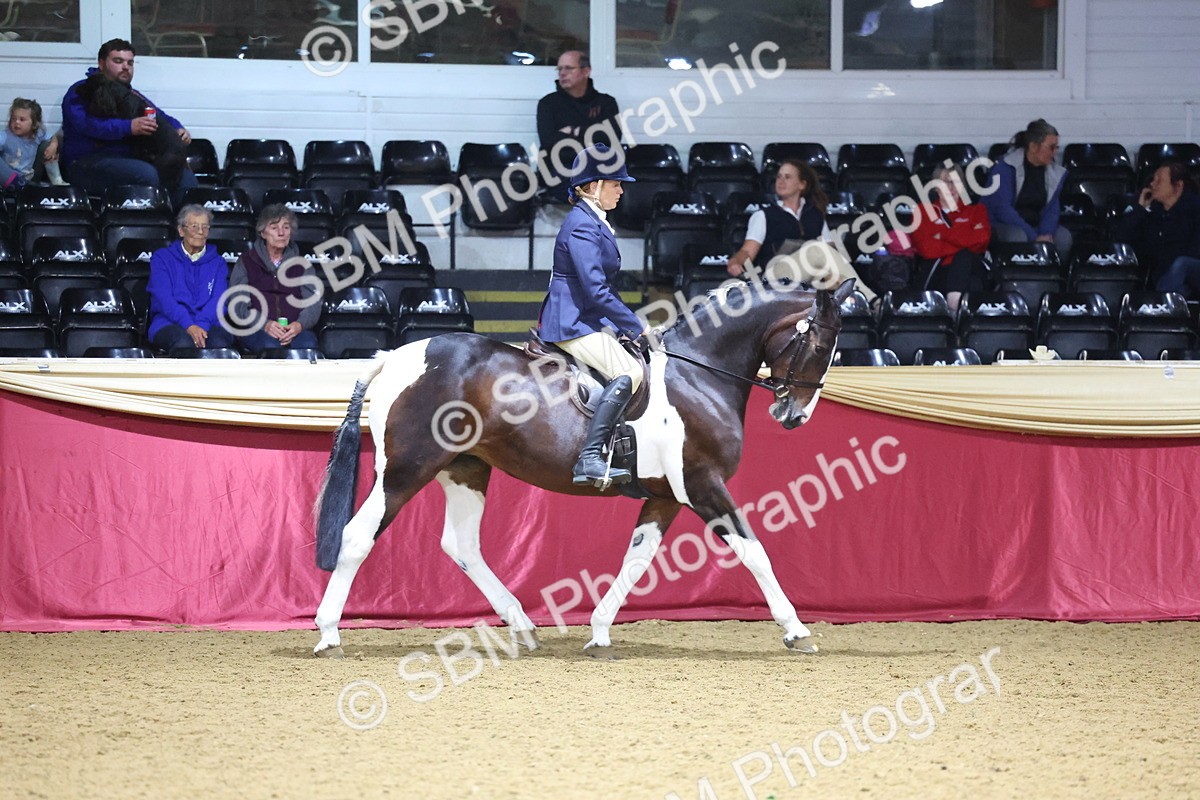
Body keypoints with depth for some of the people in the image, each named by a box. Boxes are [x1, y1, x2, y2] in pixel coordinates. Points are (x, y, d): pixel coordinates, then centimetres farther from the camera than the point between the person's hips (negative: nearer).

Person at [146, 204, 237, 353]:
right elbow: (163, 298, -1)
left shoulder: (217, 262, 20)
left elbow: (219, 300, 5)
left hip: (209, 323, 1)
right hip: (170, 323, -1)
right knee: (184, 343, -39)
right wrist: (188, 325, -19)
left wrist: (202, 325, -18)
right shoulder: (162, 258, 14)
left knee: (219, 343, -37)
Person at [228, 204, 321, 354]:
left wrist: (299, 325, -15)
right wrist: (264, 324, -17)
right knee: (270, 345, -38)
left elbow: (313, 303, 8)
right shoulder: (246, 262, 12)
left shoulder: (302, 264, 19)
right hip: (255, 330, -2)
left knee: (307, 344, -33)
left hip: (293, 329, 2)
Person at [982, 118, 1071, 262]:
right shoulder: (1006, 168, -12)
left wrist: (1046, 234, -20)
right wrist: (1034, 237, -27)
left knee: (1063, 236, -22)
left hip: (1033, 226, 5)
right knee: (1018, 236, -38)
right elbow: (1003, 209, -20)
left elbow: (1051, 210, 4)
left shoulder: (1056, 173, 7)